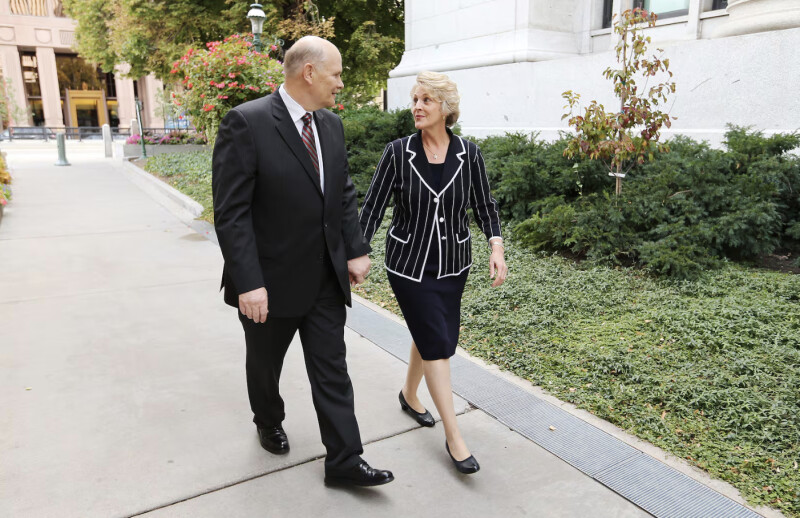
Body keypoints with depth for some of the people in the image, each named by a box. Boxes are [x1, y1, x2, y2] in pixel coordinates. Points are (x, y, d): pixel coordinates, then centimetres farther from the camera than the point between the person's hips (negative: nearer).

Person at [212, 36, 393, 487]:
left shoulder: (332, 125, 4)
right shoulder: (247, 123, -17)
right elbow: (231, 213, -19)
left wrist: (356, 251, 1)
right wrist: (248, 283, -22)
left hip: (326, 279, 5)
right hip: (272, 281, -4)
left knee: (332, 370, 8)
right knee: (265, 364, 20)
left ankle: (344, 461, 21)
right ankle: (269, 423, 48)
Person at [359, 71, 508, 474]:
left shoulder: (468, 153, -4)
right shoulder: (398, 152, -9)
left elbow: (484, 205, 3)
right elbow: (372, 207, -6)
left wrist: (496, 248, -10)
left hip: (452, 264, 3)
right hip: (409, 263, -3)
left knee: (431, 336, 15)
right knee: (437, 342, -4)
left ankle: (409, 394, 44)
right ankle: (453, 436, 8)